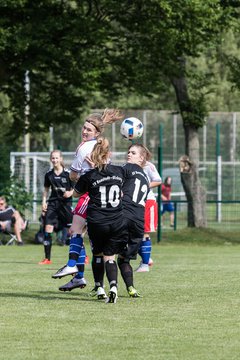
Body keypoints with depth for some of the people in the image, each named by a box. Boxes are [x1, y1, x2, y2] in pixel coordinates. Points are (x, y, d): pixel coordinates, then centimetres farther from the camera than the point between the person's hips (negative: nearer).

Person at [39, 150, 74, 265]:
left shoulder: (68, 173, -6)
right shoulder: (48, 174, 5)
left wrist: (70, 193, -21)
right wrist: (44, 201, 5)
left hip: (65, 203, -3)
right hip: (52, 202, 3)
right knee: (48, 228, -6)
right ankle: (47, 258, 0)